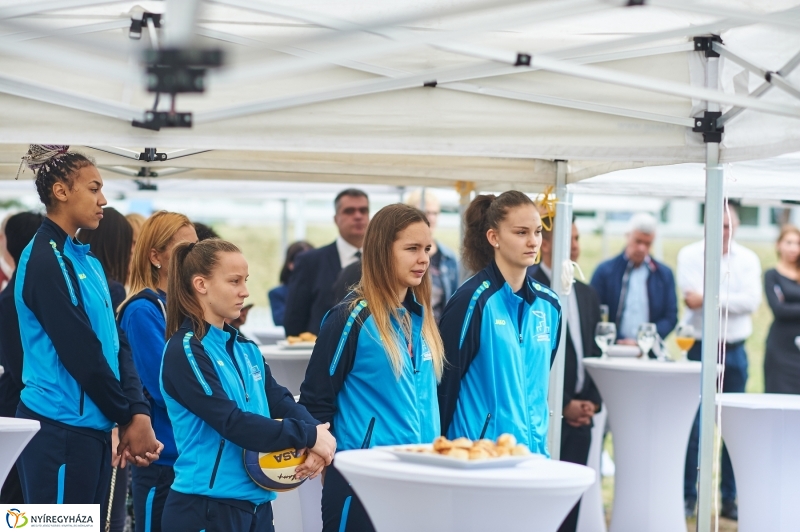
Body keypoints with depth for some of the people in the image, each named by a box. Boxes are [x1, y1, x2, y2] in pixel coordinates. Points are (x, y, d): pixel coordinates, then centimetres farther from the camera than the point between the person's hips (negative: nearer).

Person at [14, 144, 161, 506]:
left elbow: (116, 344, 9)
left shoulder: (86, 259, 14)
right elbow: (82, 354, -16)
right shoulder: (45, 260, -13)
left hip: (93, 427, 9)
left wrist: (139, 412, -5)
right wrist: (127, 417, -7)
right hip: (60, 431, -9)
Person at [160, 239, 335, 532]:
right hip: (205, 507, -7)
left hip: (257, 503, 8)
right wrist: (308, 436, -17)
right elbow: (232, 423, -20)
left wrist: (316, 435, -16)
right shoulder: (185, 352, -12)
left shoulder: (246, 350, 13)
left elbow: (281, 402, 5)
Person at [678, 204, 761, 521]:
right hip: (700, 349, -2)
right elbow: (691, 296, -15)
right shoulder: (690, 255, 0)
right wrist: (730, 300, -17)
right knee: (692, 427, -1)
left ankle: (730, 499, 13)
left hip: (734, 352, 2)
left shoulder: (748, 260, 5)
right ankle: (687, 497, 7)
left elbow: (752, 301, -10)